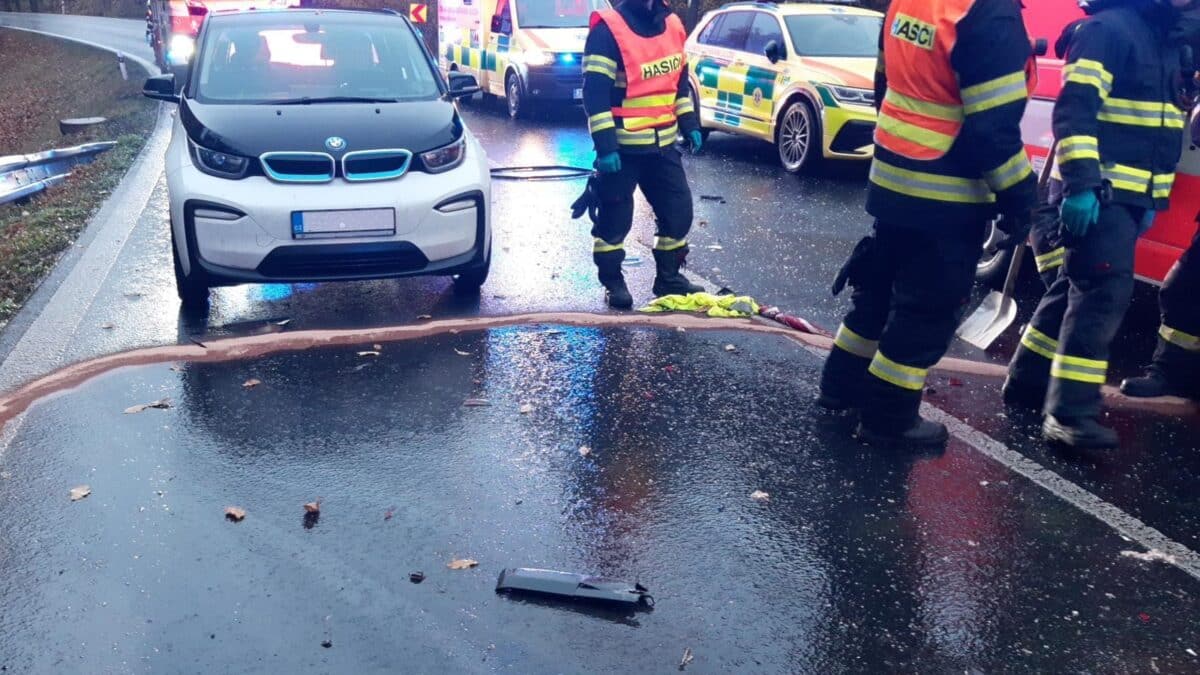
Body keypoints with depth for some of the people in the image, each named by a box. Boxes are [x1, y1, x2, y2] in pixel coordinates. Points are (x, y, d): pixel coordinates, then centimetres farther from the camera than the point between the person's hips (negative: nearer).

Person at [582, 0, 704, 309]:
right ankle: (613, 282, 17)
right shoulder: (608, 30, -15)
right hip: (621, 147, -7)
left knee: (678, 209, 9)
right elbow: (595, 93, -19)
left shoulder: (672, 25, 7)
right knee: (615, 217, 2)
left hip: (663, 143, 7)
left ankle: (669, 277, 23)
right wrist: (604, 147, -23)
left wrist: (689, 125, 13)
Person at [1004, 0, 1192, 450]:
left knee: (1075, 288, 13)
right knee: (1103, 292, -15)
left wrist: (1151, 198, 23)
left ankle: (1028, 381, 23)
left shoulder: (1167, 38, 18)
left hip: (1128, 194, 9)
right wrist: (1080, 184, -27)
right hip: (1097, 194, -9)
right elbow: (1074, 110, -20)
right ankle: (1069, 414, -13)